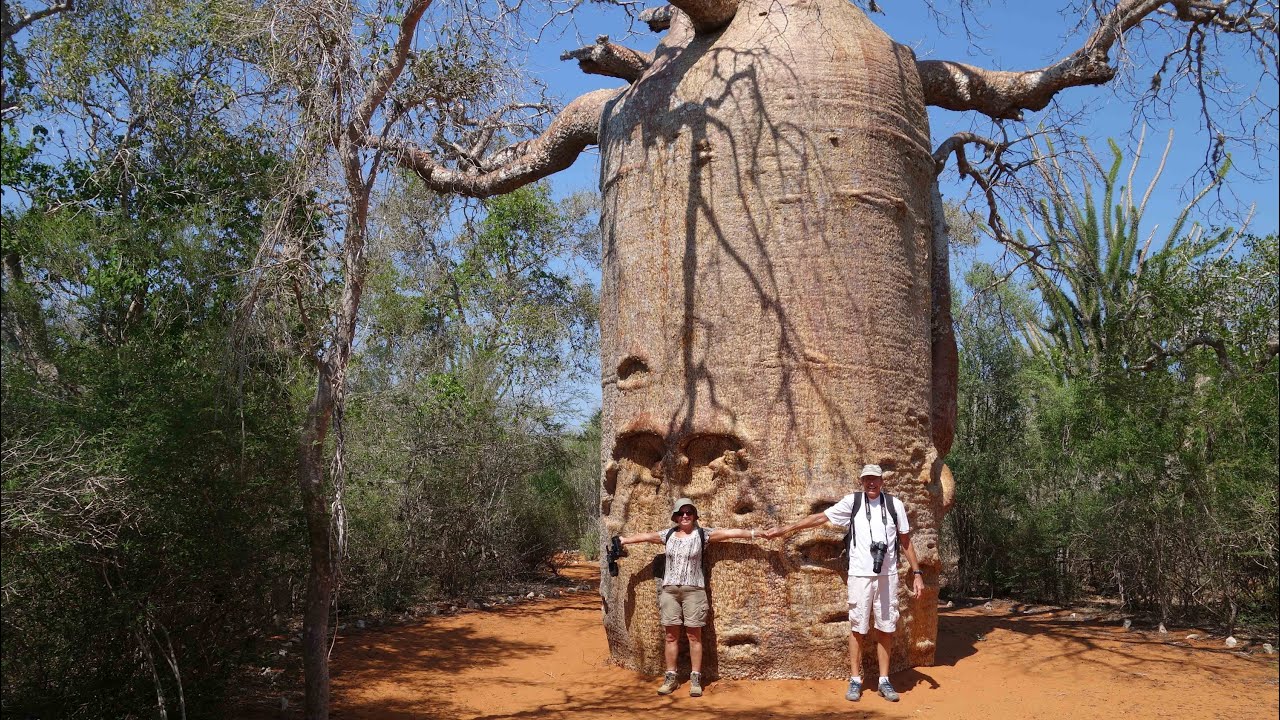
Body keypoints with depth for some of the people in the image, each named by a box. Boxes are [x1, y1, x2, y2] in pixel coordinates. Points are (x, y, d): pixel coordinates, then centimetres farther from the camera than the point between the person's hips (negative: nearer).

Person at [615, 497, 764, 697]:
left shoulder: (702, 534, 0)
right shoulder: (668, 534, 8)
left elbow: (730, 533, -3)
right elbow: (644, 536, 19)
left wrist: (756, 534, -6)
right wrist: (622, 540, 27)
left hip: (693, 589, -3)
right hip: (669, 590, 3)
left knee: (694, 636, 0)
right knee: (671, 635, 6)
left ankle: (695, 679, 6)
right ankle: (670, 678, 13)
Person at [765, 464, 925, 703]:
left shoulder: (895, 505, 5)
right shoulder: (852, 502, 1)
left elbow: (906, 540, 11)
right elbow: (820, 517, 0)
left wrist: (917, 573, 7)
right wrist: (785, 529, -4)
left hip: (888, 575, 1)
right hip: (860, 574, -1)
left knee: (886, 628, 6)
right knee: (858, 628, 2)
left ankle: (884, 681, 15)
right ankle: (855, 680, 11)